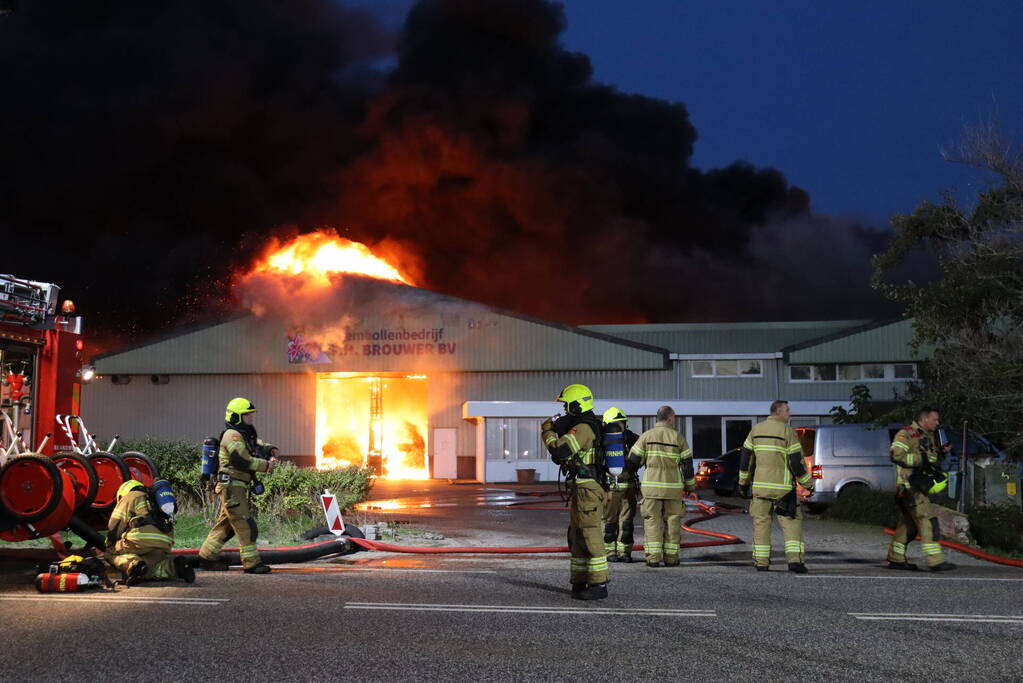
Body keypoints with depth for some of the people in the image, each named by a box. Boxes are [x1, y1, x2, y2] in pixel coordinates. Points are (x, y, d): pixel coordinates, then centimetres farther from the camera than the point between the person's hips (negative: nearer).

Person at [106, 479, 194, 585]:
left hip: (141, 539, -6)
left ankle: (132, 563, -21)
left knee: (110, 552, 11)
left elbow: (114, 526, 10)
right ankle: (173, 567, -10)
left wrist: (109, 544, 24)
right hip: (164, 545, 6)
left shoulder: (129, 497, 18)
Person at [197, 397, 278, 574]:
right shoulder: (232, 435, -13)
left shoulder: (245, 435, 19)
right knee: (245, 526, -10)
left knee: (226, 524, 16)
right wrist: (266, 465, -16)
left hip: (237, 488, 10)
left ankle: (206, 557, 24)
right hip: (232, 487, -10)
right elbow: (242, 460, -23)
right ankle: (251, 563, -8)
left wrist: (271, 449, -4)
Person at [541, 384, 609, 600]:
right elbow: (561, 457, 25)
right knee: (577, 536, 15)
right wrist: (556, 431, 12)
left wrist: (547, 432, -6)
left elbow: (558, 450, -24)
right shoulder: (587, 426, 18)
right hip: (580, 490, 11)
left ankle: (599, 584, -5)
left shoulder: (583, 428, -15)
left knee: (590, 536, -8)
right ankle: (579, 582, 20)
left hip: (586, 490, -11)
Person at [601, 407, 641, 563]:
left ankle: (625, 552, 12)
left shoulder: (630, 438, 8)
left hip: (628, 487, 3)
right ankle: (610, 552, 10)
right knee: (609, 521, 2)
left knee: (626, 521, 4)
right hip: (608, 487, -3)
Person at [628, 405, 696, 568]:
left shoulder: (646, 436, 1)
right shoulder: (678, 437, 1)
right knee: (672, 521, 8)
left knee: (652, 521, 2)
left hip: (652, 487, 0)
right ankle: (671, 558, 8)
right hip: (673, 487, 0)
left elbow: (633, 460, 1)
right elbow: (687, 463, 3)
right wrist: (690, 485, 13)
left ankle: (653, 558, -3)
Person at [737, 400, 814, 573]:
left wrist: (743, 481, 18)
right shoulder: (788, 431, -7)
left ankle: (761, 562, 7)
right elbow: (797, 462, -9)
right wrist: (808, 484, 0)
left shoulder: (756, 430, 7)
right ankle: (795, 559, -9)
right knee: (791, 522, 2)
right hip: (782, 486, -4)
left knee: (761, 522, 8)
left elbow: (745, 458, 8)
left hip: (760, 485, 4)